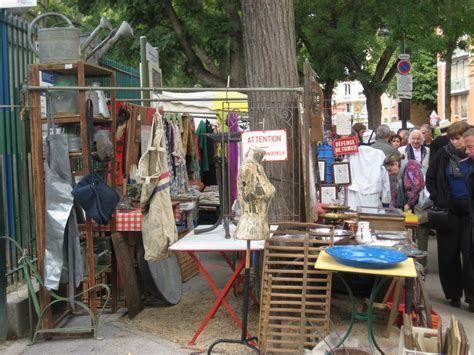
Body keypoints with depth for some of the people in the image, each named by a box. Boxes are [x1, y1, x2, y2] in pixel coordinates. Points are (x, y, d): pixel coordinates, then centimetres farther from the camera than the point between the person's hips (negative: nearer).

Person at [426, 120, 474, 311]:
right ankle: (453, 294, 19)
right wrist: (439, 200, -2)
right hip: (449, 210, 2)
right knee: (448, 254, 5)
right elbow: (430, 179, 8)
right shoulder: (443, 154, 2)